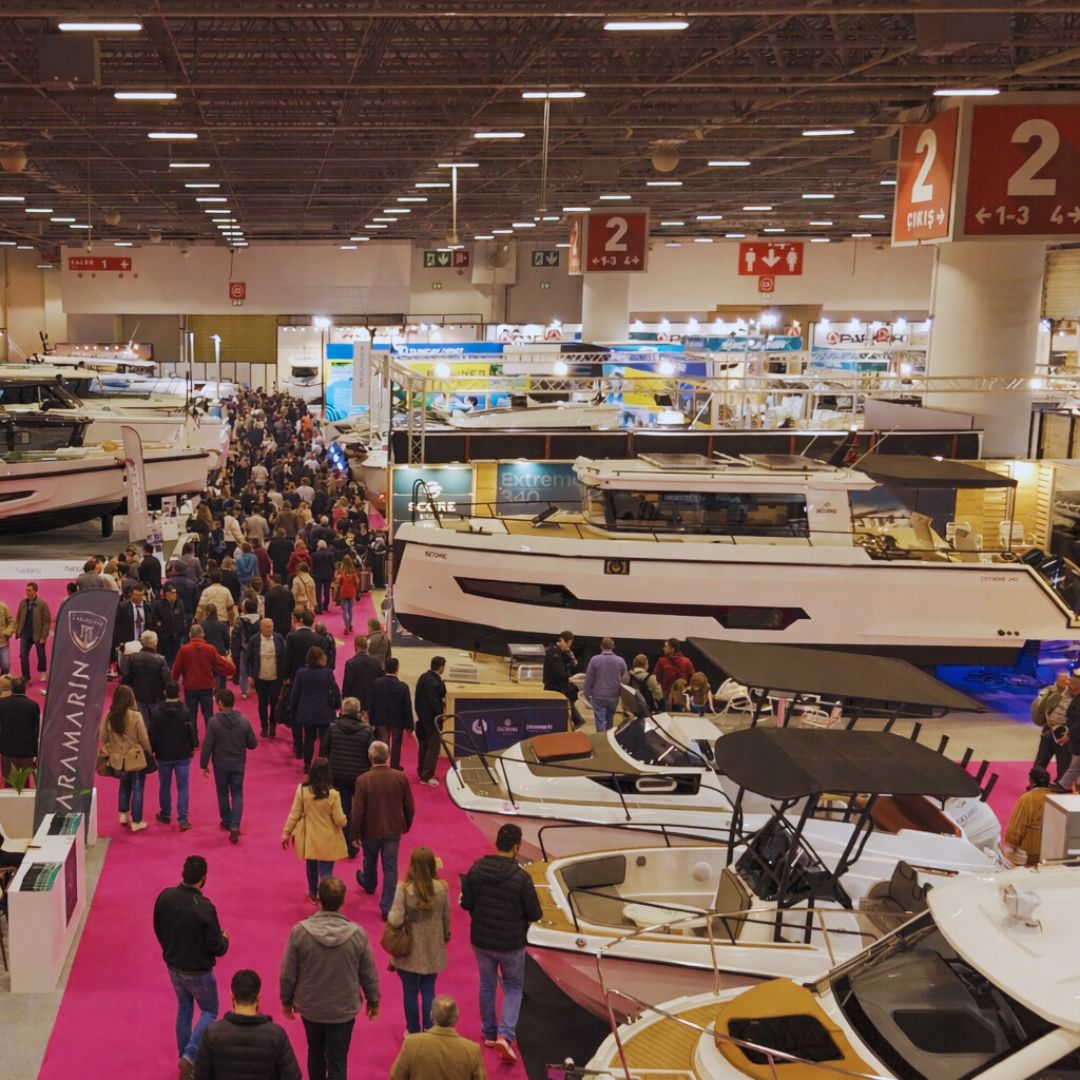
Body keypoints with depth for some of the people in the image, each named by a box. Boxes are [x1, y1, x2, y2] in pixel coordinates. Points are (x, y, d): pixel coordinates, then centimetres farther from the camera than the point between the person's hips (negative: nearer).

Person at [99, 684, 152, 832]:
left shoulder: (109, 717, -8)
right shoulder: (135, 716, -19)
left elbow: (103, 738, 1)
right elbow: (144, 739, -12)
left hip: (118, 759, 4)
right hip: (136, 759, -4)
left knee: (125, 785, 27)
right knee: (137, 789, 8)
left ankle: (123, 814, 30)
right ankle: (136, 822, 13)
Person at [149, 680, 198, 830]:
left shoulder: (156, 712, -10)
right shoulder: (186, 711, -11)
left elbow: (152, 734, -6)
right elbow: (193, 732, -5)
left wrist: (153, 750, 9)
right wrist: (192, 747, 12)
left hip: (163, 756, 1)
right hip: (183, 755, -1)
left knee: (164, 786, 17)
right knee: (183, 787, 3)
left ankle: (165, 815, 30)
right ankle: (183, 820, -4)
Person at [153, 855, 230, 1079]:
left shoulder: (164, 897, -12)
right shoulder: (203, 908, -30)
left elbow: (158, 930, 4)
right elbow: (217, 948, -21)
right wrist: (225, 940, 1)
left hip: (173, 966, 5)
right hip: (197, 971, -5)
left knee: (184, 1010, 23)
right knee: (209, 1011, 16)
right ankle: (190, 1056, 0)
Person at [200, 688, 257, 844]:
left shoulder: (214, 721, -17)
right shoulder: (243, 721, -10)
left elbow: (207, 746, -14)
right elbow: (252, 744, -3)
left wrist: (203, 764, -1)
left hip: (220, 764, -1)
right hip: (238, 763, 1)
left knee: (223, 793, 19)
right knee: (237, 794, 9)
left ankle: (226, 821, 33)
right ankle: (235, 826, -6)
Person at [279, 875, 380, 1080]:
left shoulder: (300, 932, -19)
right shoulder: (357, 934, -18)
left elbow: (288, 974, -9)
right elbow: (369, 974, -6)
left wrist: (286, 1000, 9)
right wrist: (373, 1000, 12)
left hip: (310, 1007, 1)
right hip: (344, 1009, -1)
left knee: (315, 1053, 25)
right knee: (337, 1062, 8)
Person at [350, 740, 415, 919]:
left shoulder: (363, 780, -22)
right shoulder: (400, 777, -12)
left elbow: (357, 811, -17)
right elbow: (410, 807, -3)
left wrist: (354, 834, -4)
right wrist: (406, 825, 15)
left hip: (371, 830, -1)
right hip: (393, 830, 1)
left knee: (370, 861, 26)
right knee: (390, 868, 8)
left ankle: (369, 884, 54)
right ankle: (387, 907, 7)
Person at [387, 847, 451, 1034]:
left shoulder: (404, 889, -21)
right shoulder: (442, 889, -12)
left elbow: (395, 920, -22)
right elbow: (446, 918, 1)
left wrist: (389, 915, 0)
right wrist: (445, 936, 19)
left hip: (409, 951, -2)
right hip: (433, 950, 2)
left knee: (410, 992, 14)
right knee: (428, 991, 17)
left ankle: (413, 1032, 25)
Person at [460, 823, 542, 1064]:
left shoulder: (476, 869, -12)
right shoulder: (521, 878, -22)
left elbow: (466, 903, -4)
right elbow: (534, 914, -13)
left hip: (481, 940, 3)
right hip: (510, 944, -3)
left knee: (487, 986, 24)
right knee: (513, 988, 18)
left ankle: (489, 1033, 37)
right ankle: (505, 1035, 3)